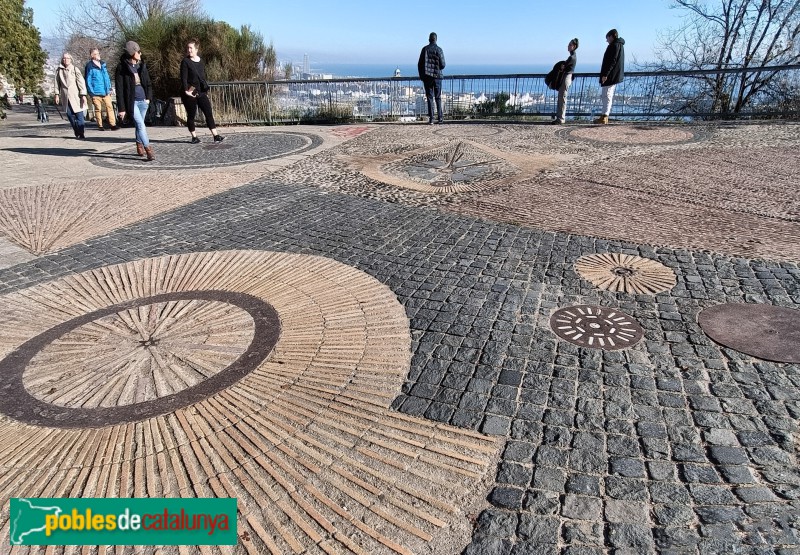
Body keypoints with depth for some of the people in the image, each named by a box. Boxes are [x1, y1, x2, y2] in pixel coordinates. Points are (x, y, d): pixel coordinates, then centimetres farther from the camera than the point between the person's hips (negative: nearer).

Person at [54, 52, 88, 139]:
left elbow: (81, 82, -3)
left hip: (75, 95, -3)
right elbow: (57, 83, 13)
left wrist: (83, 95, -10)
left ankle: (81, 134, -1)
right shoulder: (59, 70, 11)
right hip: (65, 96, 3)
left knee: (79, 115, -7)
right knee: (70, 115, 1)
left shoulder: (75, 69, 3)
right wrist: (57, 94, 7)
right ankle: (77, 133, 11)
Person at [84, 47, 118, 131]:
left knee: (110, 107, -4)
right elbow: (88, 80, -5)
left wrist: (109, 88, 14)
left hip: (106, 92, 5)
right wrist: (91, 92, -10)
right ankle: (100, 126, 8)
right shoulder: (89, 66, -4)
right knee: (98, 109, 2)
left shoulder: (103, 64, 13)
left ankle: (113, 124, -4)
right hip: (96, 93, -4)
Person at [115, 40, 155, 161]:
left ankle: (139, 146, 31)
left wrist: (149, 97, 0)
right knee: (140, 124, -14)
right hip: (132, 101, -5)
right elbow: (119, 89, -8)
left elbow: (149, 83, 16)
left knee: (139, 124, 15)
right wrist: (121, 108, -12)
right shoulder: (122, 68, -8)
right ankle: (148, 149, -17)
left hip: (143, 101, 5)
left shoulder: (142, 66, 7)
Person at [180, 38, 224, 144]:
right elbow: (183, 78, -9)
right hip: (190, 94, -4)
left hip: (201, 92, 4)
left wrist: (206, 90, 15)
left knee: (209, 113, -3)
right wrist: (186, 90, -20)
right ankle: (194, 137, 12)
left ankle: (216, 136, -5)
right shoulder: (185, 62, -4)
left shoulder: (201, 62, 11)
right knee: (191, 115, 3)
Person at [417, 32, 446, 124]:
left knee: (429, 98, 1)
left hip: (427, 76, 1)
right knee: (438, 98, 9)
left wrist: (421, 76, 11)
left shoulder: (424, 49, 1)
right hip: (437, 76, -1)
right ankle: (440, 117, 7)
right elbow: (442, 65, -5)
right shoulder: (439, 50, -3)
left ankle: (431, 119, -5)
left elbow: (420, 64, 2)